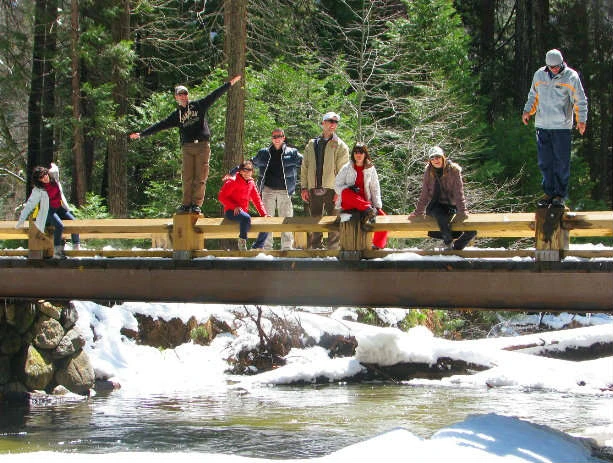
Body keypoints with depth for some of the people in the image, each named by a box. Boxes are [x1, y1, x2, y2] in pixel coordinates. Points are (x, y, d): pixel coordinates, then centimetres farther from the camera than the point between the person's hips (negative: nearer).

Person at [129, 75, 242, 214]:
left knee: (200, 177, -5)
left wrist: (231, 83, 4)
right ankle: (186, 204, 2)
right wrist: (141, 134, 11)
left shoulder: (199, 105, 10)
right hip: (187, 148, 2)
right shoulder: (176, 115, 15)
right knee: (187, 178, -2)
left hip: (202, 145, -2)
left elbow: (215, 95, 8)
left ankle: (197, 204, -5)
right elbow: (160, 125, 15)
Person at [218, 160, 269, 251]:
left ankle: (257, 247, 8)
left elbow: (257, 200, 16)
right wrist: (234, 206, -23)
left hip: (244, 212, 7)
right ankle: (242, 242, -27)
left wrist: (264, 214, 3)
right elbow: (221, 196, -12)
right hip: (231, 212, -7)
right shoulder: (233, 181, -6)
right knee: (246, 218, -40)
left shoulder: (251, 183, 14)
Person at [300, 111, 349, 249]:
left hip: (332, 189, -3)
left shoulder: (340, 146, 4)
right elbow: (304, 167, 14)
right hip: (314, 190, 3)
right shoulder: (312, 145, 14)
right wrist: (304, 187, 5)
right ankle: (315, 250, 13)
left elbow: (343, 170, -2)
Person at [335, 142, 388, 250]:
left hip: (365, 202, 2)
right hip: (348, 202, -2)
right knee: (345, 192, -37)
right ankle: (368, 210, -47)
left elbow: (375, 188, 9)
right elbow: (337, 186, 2)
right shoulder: (346, 168, 5)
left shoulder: (371, 169, 10)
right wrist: (349, 188, -18)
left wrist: (377, 205, -5)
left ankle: (378, 245, -12)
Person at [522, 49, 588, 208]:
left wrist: (581, 120, -12)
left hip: (562, 127, -4)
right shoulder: (539, 75, 7)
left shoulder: (571, 76, -4)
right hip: (542, 126, 4)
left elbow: (580, 100, -3)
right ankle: (549, 192, 16)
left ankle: (560, 194, 7)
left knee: (561, 162, -1)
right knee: (544, 161, 6)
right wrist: (527, 111, 6)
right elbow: (533, 96, 20)